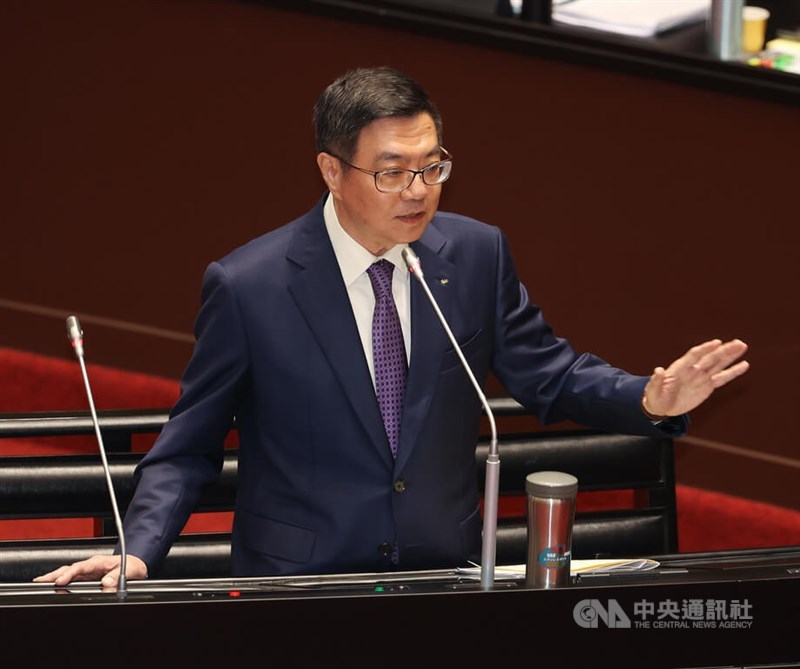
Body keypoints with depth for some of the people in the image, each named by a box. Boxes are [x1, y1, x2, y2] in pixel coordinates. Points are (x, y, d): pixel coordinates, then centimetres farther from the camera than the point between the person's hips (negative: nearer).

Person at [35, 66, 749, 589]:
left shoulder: (477, 254, 2)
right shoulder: (247, 286, -7)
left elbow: (546, 372, 13)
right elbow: (190, 446, 0)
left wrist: (650, 400, -6)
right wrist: (138, 551, -15)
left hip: (446, 573, 3)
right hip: (299, 589, -3)